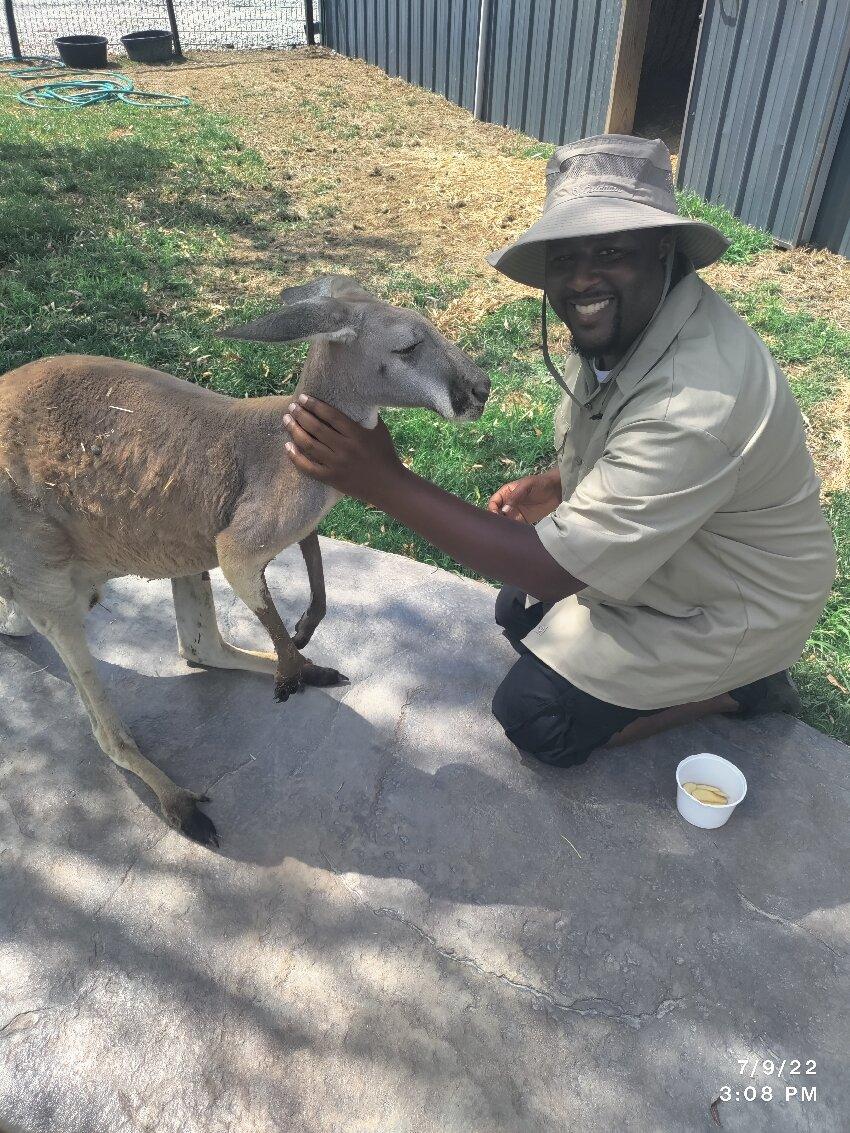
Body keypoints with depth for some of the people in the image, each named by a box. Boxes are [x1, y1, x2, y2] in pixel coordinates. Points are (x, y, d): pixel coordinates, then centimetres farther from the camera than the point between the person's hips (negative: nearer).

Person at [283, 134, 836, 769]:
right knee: (518, 613, 14)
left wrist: (385, 483, -40)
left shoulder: (697, 405, -39)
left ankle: (734, 687, 7)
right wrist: (553, 487, -5)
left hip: (734, 605, -8)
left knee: (534, 718, -7)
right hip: (660, 547, 8)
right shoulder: (626, 317, -11)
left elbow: (558, 568, -37)